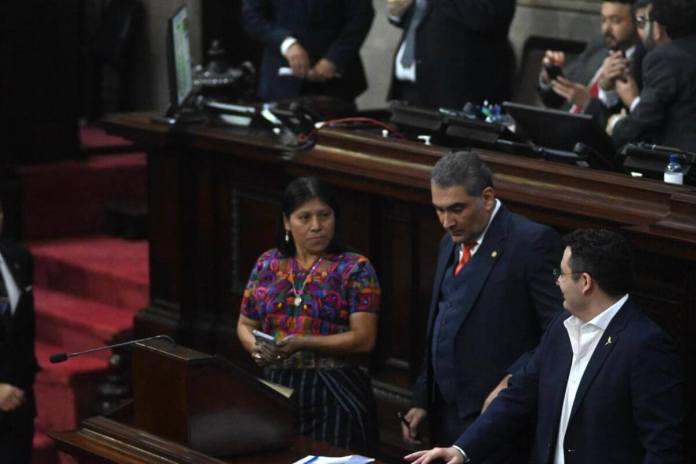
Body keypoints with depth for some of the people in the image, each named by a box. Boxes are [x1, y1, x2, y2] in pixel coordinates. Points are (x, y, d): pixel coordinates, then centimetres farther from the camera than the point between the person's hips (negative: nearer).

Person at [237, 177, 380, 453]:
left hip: (335, 393, -4)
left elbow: (364, 339, -11)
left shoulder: (355, 269, -3)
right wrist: (256, 348, -6)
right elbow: (245, 325, 17)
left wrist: (302, 343, -20)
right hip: (277, 388, 4)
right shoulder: (268, 265, 10)